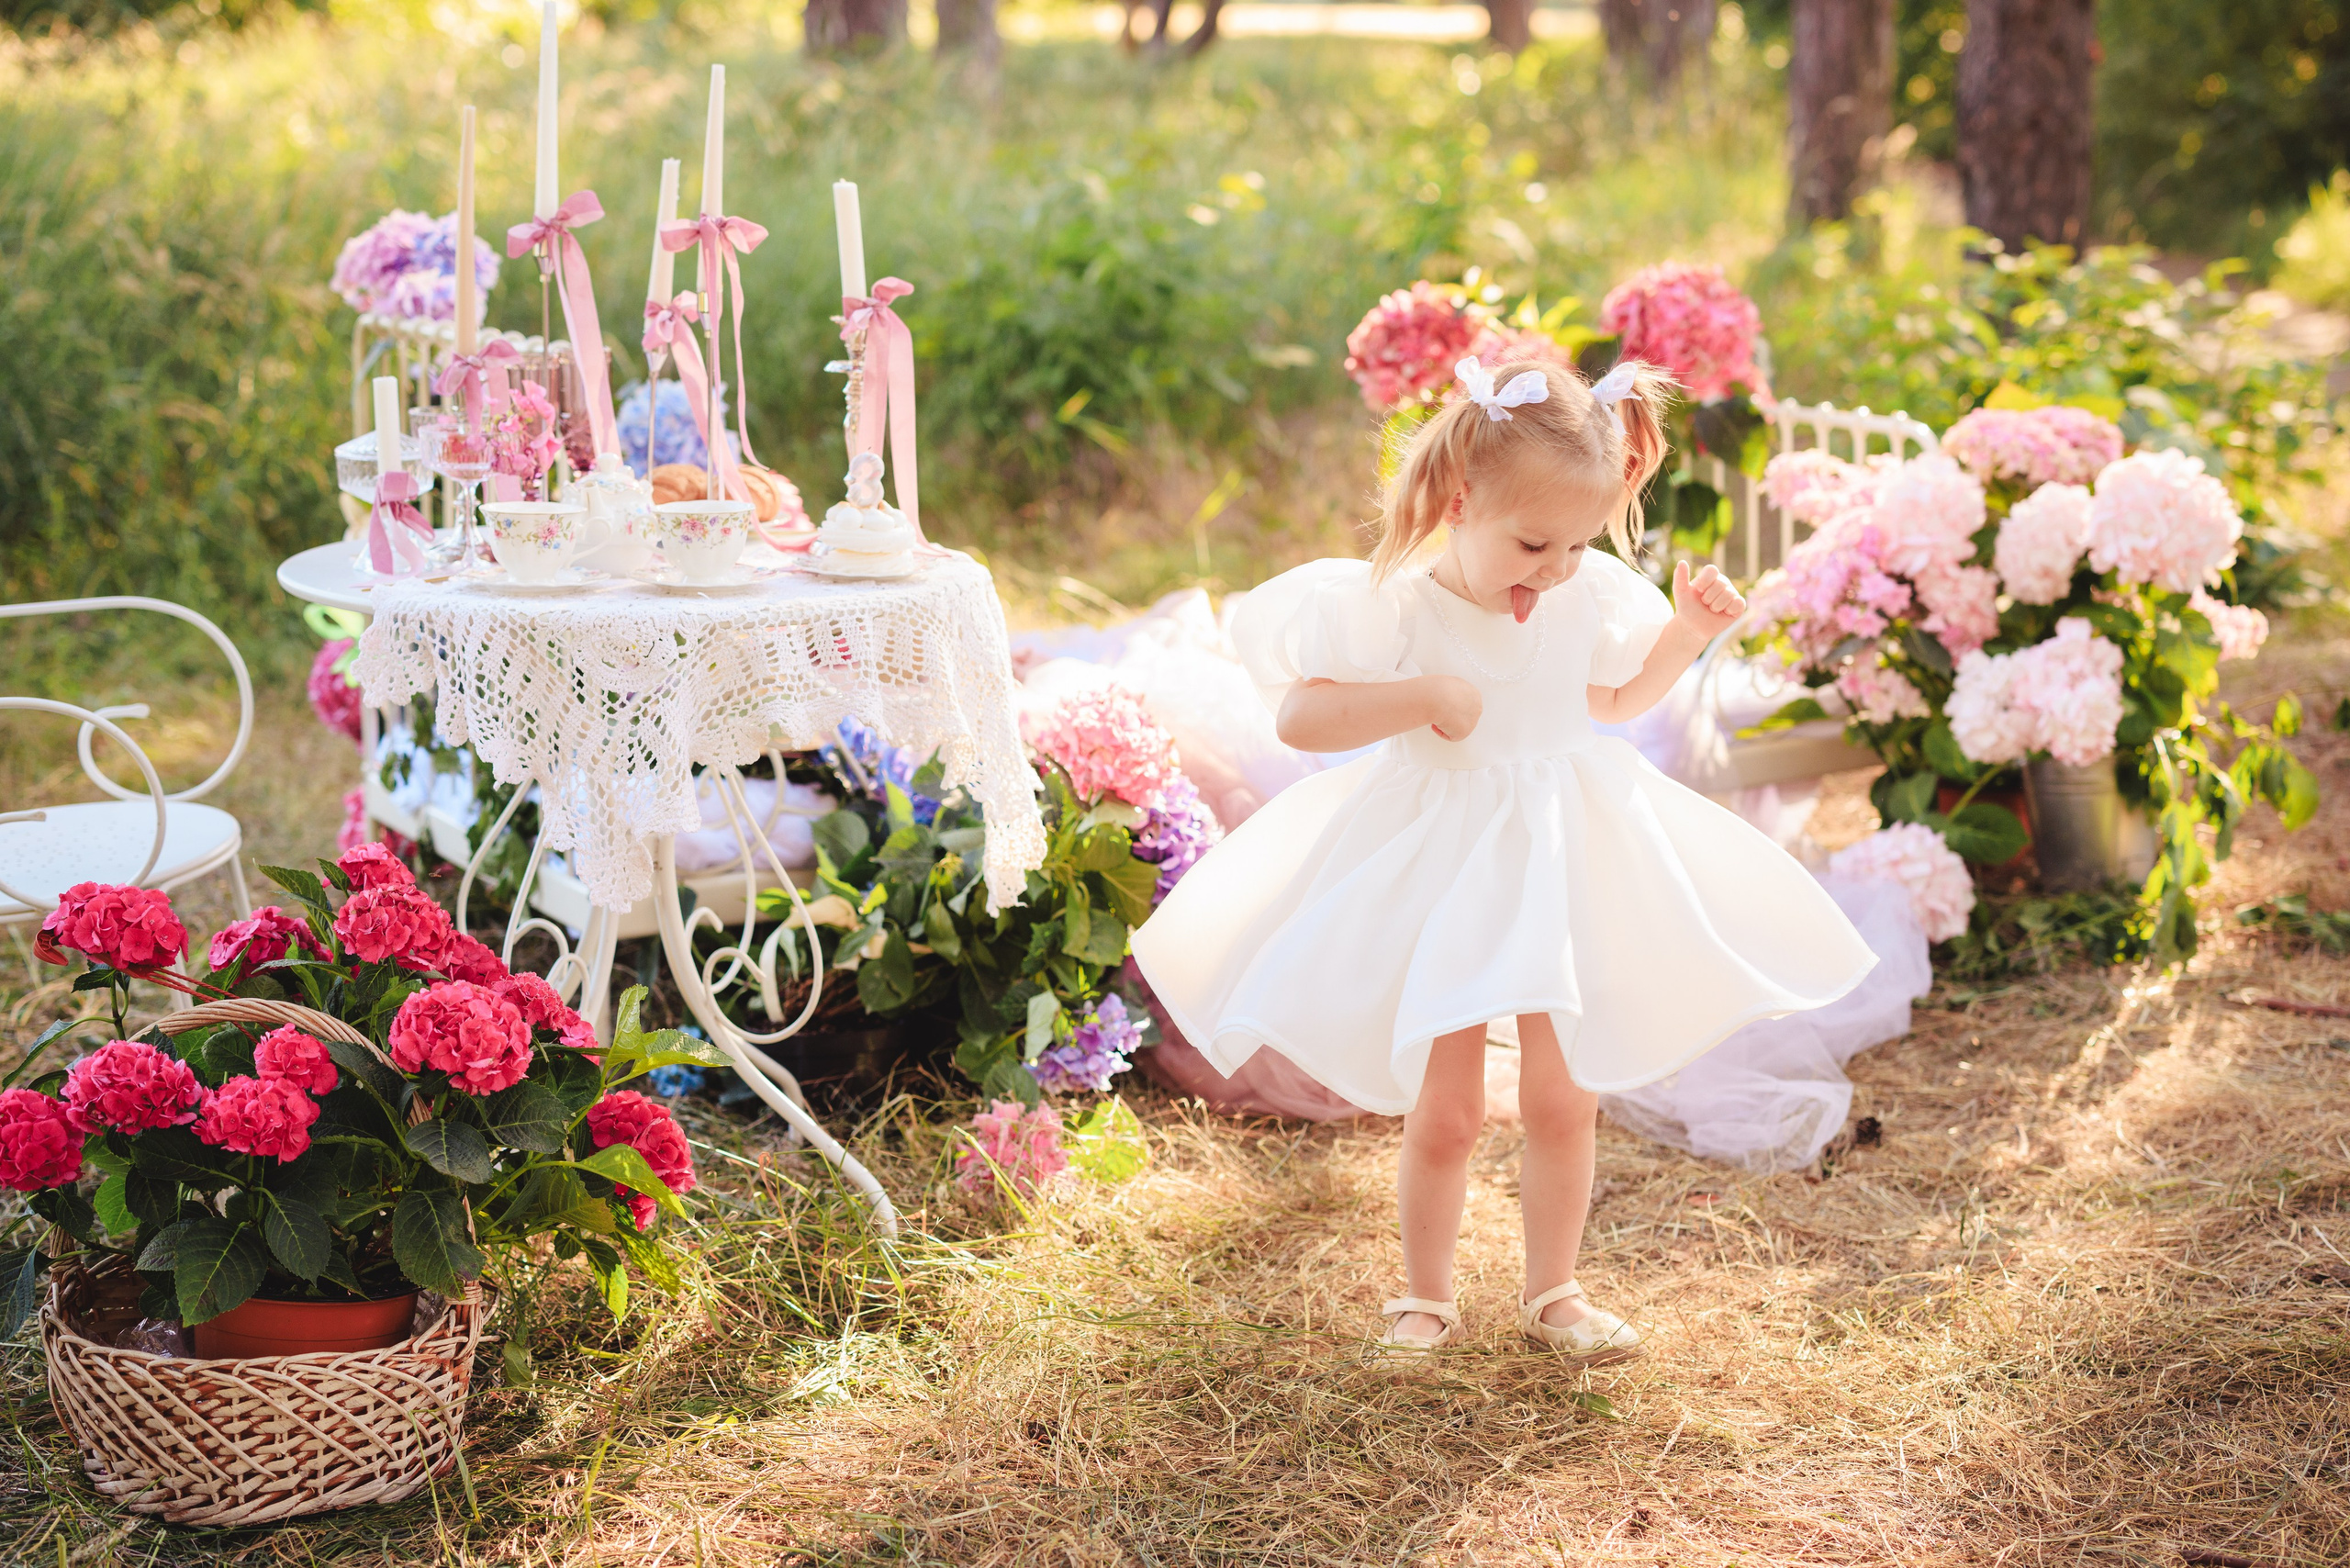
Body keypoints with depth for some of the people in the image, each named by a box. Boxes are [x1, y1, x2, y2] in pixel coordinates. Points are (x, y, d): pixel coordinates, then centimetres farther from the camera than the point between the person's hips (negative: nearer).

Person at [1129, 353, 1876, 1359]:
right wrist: (1424, 696, -31)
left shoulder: (1589, 597, -5)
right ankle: (1426, 1298, 26)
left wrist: (1687, 632, 0)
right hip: (1438, 876, -3)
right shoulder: (1395, 610, -19)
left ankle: (1552, 1290, 29)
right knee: (1442, 1115, 6)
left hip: (1564, 862, 4)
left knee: (1564, 1101, 10)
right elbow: (1299, 716, -24)